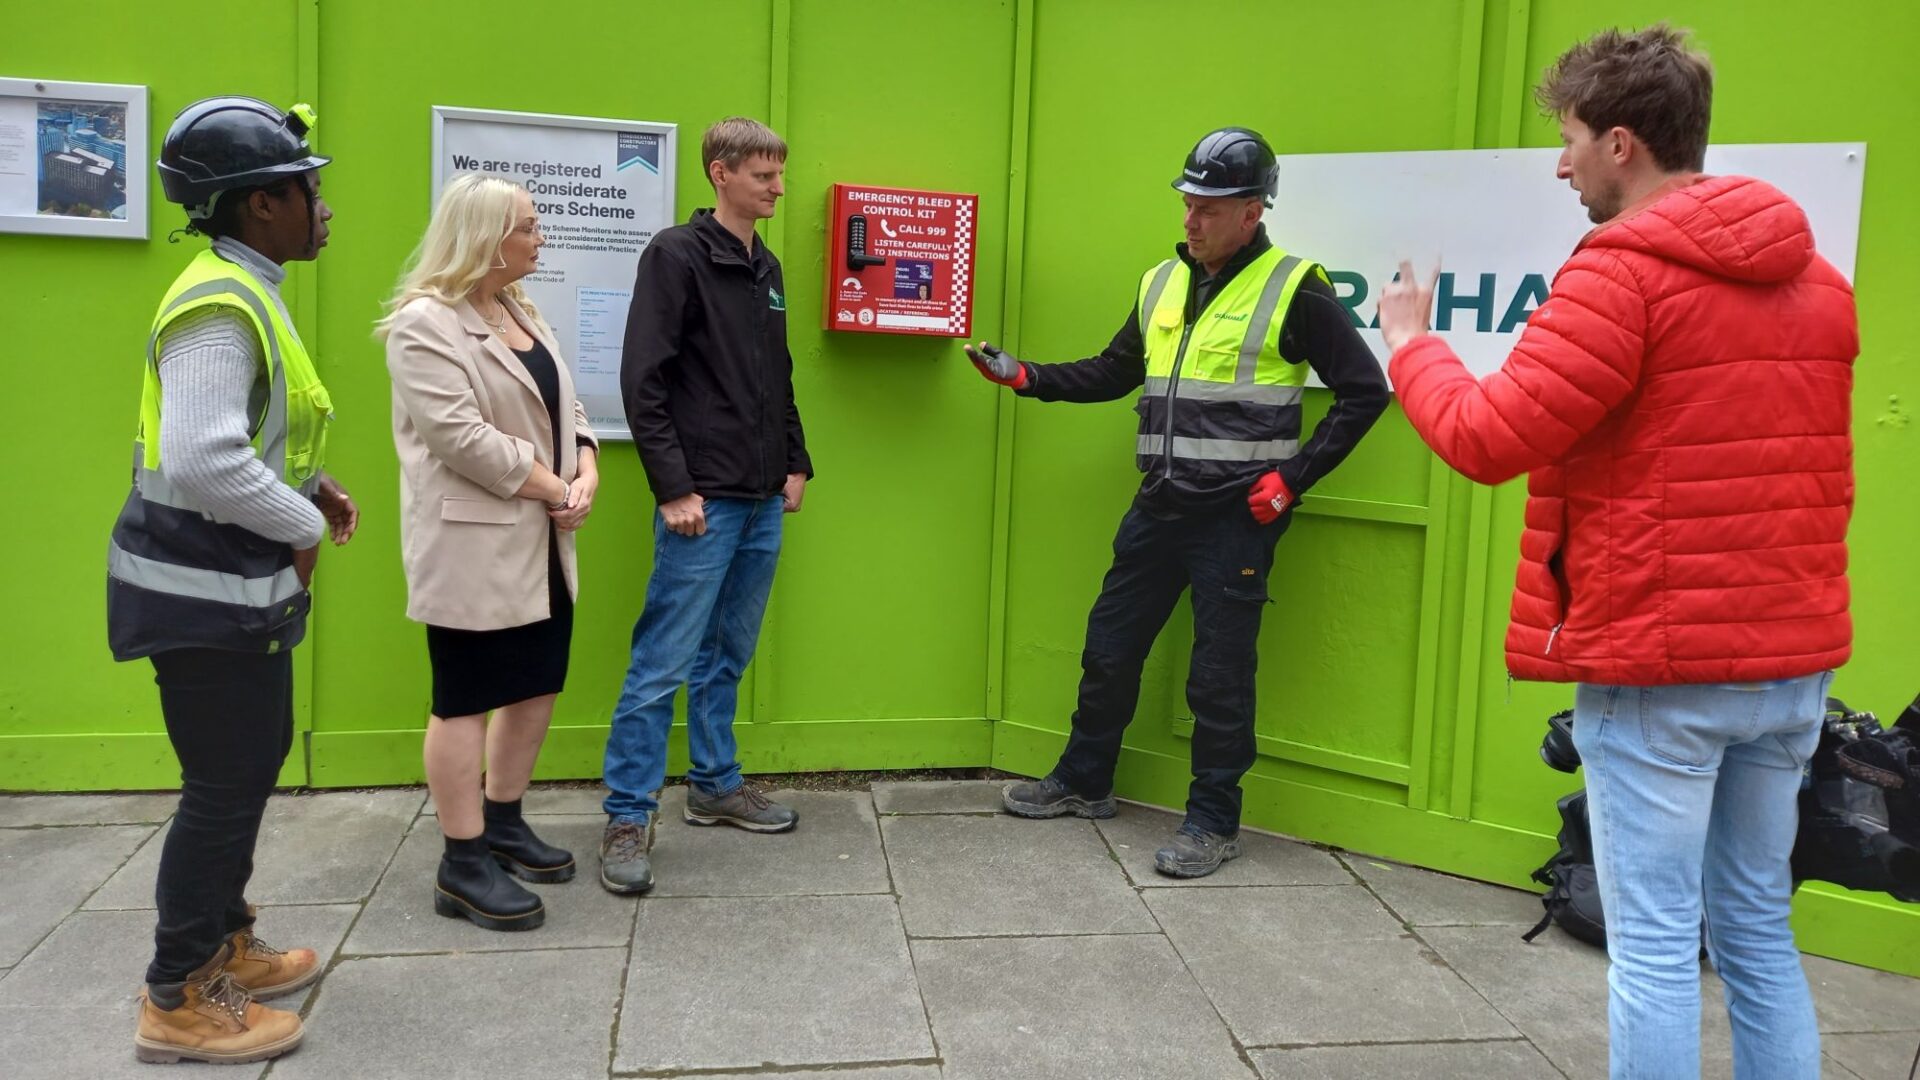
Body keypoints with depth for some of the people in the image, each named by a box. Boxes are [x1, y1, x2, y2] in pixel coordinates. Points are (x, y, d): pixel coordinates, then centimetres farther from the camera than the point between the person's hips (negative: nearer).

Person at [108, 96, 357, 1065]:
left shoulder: (243, 291, 11)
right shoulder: (220, 304, -22)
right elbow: (204, 463, -32)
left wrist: (310, 483, 7)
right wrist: (303, 526, -18)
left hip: (238, 580, 10)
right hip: (203, 587, -10)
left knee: (252, 765, 20)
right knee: (225, 784, 0)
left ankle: (224, 946, 36)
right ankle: (176, 1003, 15)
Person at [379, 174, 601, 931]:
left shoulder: (523, 314, 14)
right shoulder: (425, 323, -13)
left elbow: (565, 408, 14)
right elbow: (462, 436, -22)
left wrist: (586, 475, -5)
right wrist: (554, 489, -16)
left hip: (539, 545, 9)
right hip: (472, 547, -9)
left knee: (536, 688, 14)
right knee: (466, 700, 0)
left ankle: (502, 825, 30)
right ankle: (463, 866, 9)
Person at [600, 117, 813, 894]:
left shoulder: (767, 267, 15)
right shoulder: (676, 254, -8)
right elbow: (643, 381, -14)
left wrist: (796, 463, 14)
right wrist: (674, 488, -17)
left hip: (762, 503, 8)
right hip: (703, 502, -7)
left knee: (728, 655, 16)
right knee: (664, 663, -4)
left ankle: (716, 785, 28)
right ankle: (629, 816, 5)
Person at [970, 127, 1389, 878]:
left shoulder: (1293, 289, -8)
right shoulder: (1162, 283, 10)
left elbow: (1364, 391, -7)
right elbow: (1115, 373, 20)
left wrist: (1294, 477, -12)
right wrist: (1026, 377, 8)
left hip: (1236, 515, -6)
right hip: (1160, 506, 6)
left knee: (1219, 675, 2)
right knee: (1110, 646, 14)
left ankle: (1213, 823, 18)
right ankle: (1083, 782, 33)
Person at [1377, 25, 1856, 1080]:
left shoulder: (1622, 269, -14)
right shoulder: (1817, 277, 12)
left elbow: (1490, 439, -15)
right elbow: (1816, 476, 19)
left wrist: (1411, 345, 0)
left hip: (1660, 659, -8)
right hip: (1792, 656, 8)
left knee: (1654, 942, 2)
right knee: (1757, 930, 18)